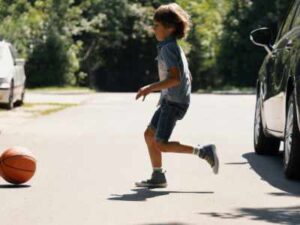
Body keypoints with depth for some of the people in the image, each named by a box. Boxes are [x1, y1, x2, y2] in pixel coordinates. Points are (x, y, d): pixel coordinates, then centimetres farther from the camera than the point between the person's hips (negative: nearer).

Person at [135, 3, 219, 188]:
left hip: (175, 102, -10)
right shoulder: (175, 47, 16)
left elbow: (175, 78, -25)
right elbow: (187, 77, 22)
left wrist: (150, 88, -22)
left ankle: (204, 152, -9)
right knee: (149, 135, 11)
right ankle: (158, 177, 15)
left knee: (162, 144, -12)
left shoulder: (168, 48, -14)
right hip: (169, 100, 10)